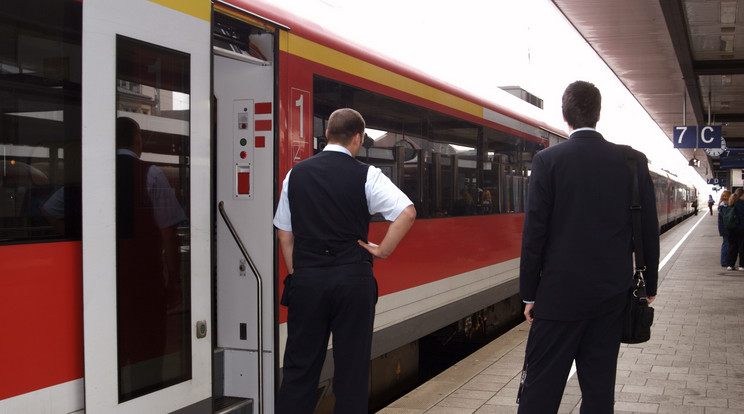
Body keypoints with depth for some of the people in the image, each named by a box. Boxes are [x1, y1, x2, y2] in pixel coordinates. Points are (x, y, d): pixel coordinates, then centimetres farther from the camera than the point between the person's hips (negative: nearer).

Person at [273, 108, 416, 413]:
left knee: (299, 366, 9)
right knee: (352, 368, 7)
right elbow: (407, 212, -13)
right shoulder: (366, 175, -4)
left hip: (306, 278, 3)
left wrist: (296, 273, 14)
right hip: (353, 278, -2)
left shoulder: (296, 174, 7)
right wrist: (382, 250, -3)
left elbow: (284, 233, 10)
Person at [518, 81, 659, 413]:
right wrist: (650, 286, 16)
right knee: (599, 386, 12)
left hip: (561, 293, -3)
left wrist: (529, 294, -1)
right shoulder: (633, 161, 1)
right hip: (612, 293, 3)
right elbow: (649, 230, 5)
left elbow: (534, 233, -8)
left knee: (540, 387, 3)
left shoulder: (548, 161, -8)